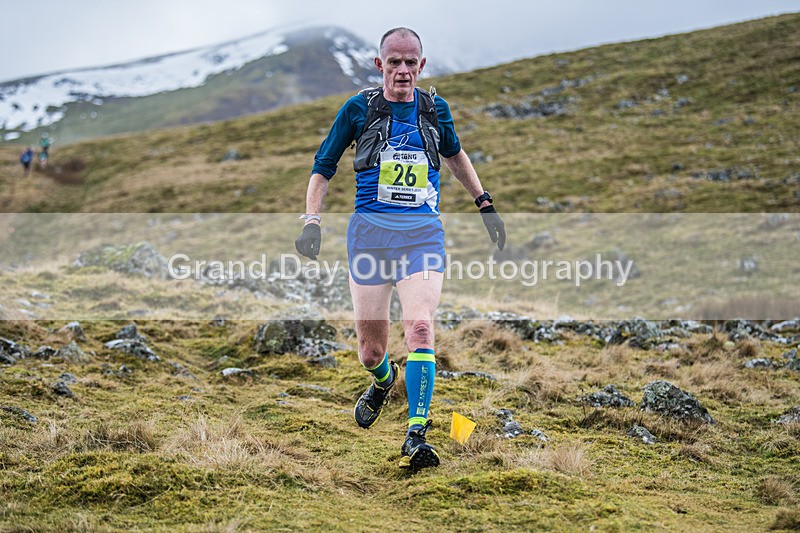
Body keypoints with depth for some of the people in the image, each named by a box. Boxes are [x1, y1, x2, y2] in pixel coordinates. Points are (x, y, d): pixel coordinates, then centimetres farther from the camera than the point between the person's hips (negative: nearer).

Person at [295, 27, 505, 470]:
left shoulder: (435, 109, 9)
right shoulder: (359, 108, 2)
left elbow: (455, 154, 29)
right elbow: (323, 166, 9)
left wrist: (484, 204, 29)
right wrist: (311, 221, -3)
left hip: (423, 233, 1)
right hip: (370, 230, 0)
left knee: (420, 328, -20)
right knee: (370, 350, 4)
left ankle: (416, 435, -16)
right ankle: (383, 381, 41)